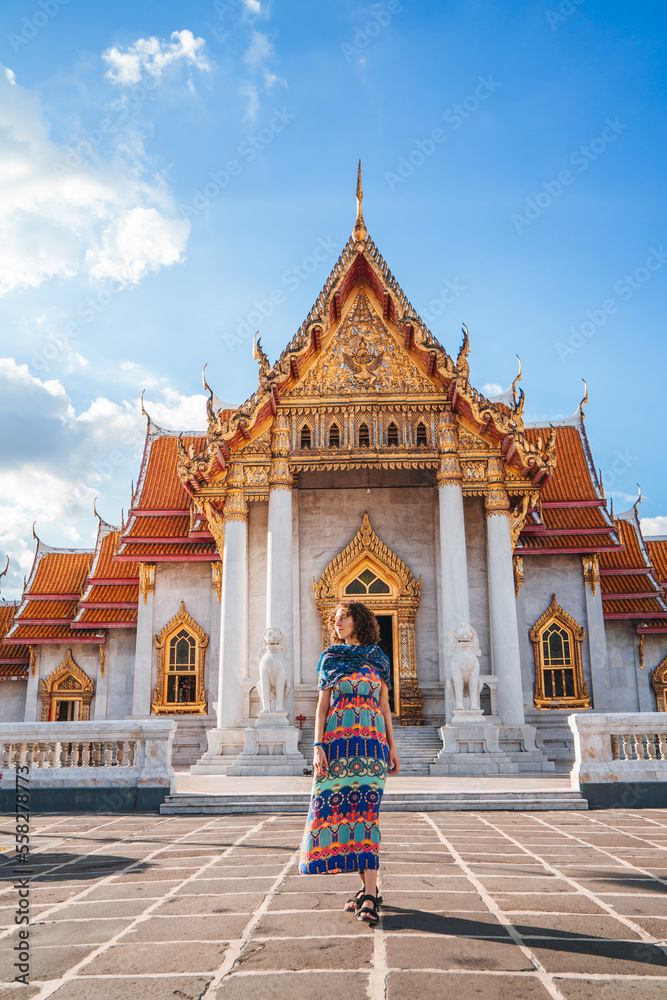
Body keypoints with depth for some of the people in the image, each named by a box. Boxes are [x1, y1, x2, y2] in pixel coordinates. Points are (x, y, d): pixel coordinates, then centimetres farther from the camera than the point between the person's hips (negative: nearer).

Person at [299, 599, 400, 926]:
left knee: (365, 811, -11)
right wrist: (317, 746, -4)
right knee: (341, 809, -1)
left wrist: (392, 748, 8)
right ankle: (368, 888, 13)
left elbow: (385, 705, 13)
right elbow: (322, 705, 6)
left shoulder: (378, 659, 11)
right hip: (338, 739, 1)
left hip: (371, 740, -1)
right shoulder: (329, 658, 11)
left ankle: (368, 898, -13)